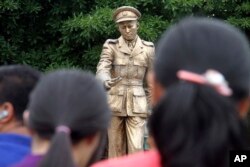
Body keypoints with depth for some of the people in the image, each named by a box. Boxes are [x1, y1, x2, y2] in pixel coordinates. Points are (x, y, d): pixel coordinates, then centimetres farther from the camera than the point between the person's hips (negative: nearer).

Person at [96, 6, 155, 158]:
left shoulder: (148, 48, 3)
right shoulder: (111, 46, -2)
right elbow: (102, 71, -16)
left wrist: (148, 107, 11)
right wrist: (107, 83, -40)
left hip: (136, 105, 0)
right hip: (114, 104, 0)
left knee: (136, 149, -11)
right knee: (116, 149, 3)